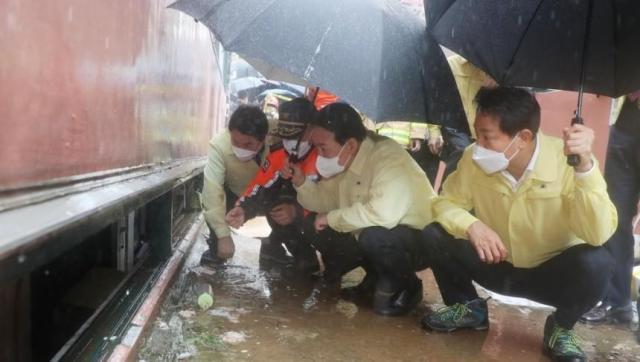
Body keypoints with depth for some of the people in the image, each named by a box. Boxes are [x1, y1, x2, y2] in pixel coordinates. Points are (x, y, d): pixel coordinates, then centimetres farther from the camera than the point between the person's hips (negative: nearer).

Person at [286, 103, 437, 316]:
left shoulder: (388, 158, -30)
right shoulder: (344, 160, -4)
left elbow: (383, 213, -44)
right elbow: (325, 200, 7)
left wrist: (332, 218, -29)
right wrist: (301, 183, -13)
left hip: (419, 241, -8)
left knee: (374, 237, -37)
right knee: (314, 228, 1)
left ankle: (405, 287, -5)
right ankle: (376, 279, 14)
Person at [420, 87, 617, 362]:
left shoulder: (567, 161, -27)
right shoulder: (475, 159, -18)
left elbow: (599, 235, -35)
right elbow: (446, 202, -9)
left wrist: (585, 167, -48)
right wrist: (470, 225, -32)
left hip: (551, 272, -2)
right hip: (497, 266, 2)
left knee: (596, 262, -33)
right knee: (434, 235, -19)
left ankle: (561, 328, 0)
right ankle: (470, 308, 8)